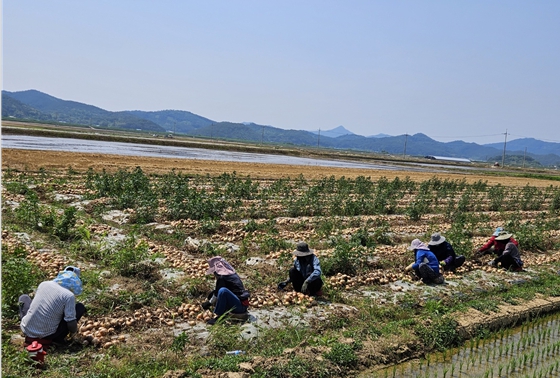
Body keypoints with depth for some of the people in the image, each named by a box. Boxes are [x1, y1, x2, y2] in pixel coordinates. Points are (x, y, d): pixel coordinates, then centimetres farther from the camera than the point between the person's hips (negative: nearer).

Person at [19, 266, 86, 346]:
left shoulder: (43, 284, 1)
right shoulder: (69, 296, -14)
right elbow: (71, 322, -14)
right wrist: (73, 331, 10)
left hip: (26, 330, 5)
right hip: (46, 336, -5)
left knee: (24, 297, 29)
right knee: (81, 307, 5)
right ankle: (57, 338, 4)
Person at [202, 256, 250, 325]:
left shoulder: (222, 278, -13)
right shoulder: (231, 274, 14)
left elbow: (217, 293, -8)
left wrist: (209, 303, 7)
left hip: (240, 305, -10)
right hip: (242, 305, 10)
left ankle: (219, 317, -15)